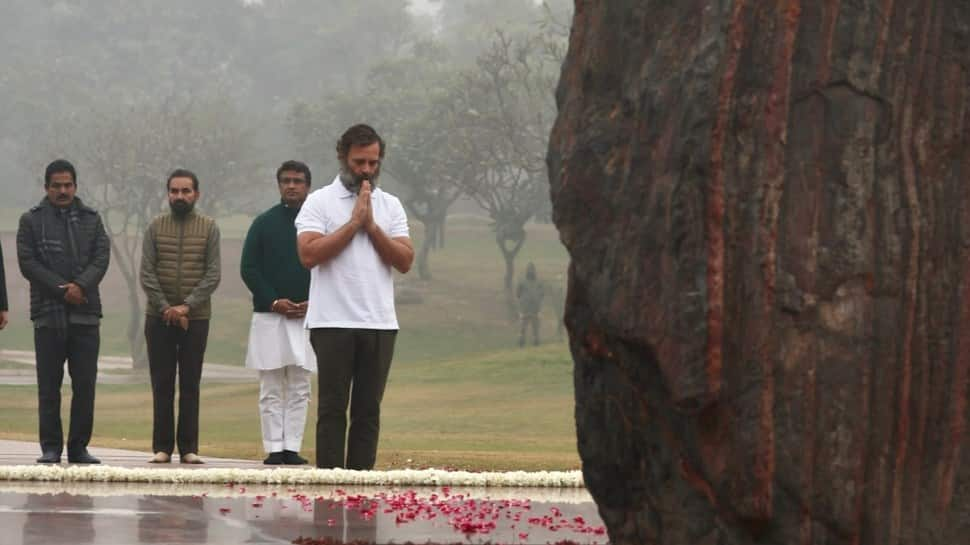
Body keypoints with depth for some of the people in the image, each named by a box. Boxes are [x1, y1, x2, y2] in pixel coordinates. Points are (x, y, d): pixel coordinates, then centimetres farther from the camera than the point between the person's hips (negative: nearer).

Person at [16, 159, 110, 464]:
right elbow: (27, 263, -3)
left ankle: (79, 447, 6)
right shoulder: (31, 221, 6)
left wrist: (80, 285, -15)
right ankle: (50, 447, 3)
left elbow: (101, 258, 2)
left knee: (85, 383, 0)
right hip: (48, 313, -2)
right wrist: (62, 289, -13)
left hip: (86, 312, 2)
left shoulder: (91, 220, 13)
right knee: (49, 385, -1)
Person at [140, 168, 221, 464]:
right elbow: (147, 273, -1)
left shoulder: (209, 228, 3)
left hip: (196, 317, -1)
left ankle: (189, 447, 3)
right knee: (162, 384, 2)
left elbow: (213, 275, -3)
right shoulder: (156, 227, 5)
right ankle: (162, 446, 5)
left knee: (190, 384, 1)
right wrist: (166, 308, -11)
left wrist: (187, 306, -14)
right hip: (159, 317, 1)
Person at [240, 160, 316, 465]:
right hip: (269, 316, -1)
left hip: (307, 316, 1)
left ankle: (292, 448, 3)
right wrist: (274, 302, -9)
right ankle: (274, 449, 1)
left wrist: (312, 303, -6)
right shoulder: (264, 223, 6)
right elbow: (248, 269, 2)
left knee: (300, 389, 1)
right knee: (271, 390, 0)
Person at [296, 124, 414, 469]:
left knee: (368, 411, 5)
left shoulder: (391, 206, 12)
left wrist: (372, 225, -6)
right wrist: (354, 223, -10)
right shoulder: (320, 202, 1)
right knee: (333, 408, -2)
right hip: (333, 323, -4)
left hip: (380, 324, 4)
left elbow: (405, 260, 2)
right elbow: (309, 254, -14)